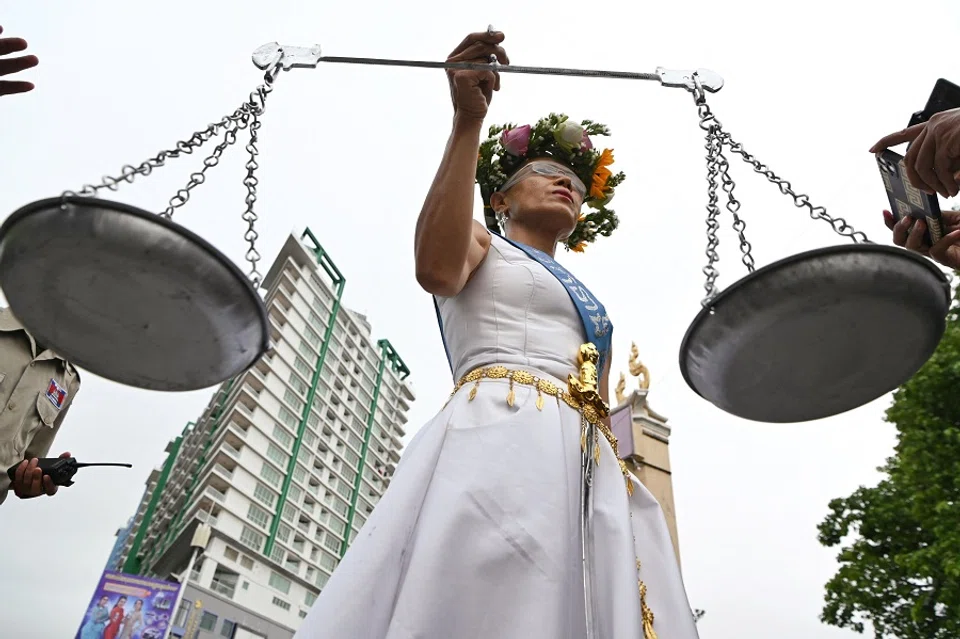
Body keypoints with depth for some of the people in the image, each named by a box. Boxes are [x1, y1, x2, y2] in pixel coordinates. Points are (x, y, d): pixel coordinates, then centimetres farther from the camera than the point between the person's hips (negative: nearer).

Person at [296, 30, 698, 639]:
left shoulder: (591, 309, 33)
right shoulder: (481, 244, 17)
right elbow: (437, 270, -11)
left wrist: (627, 491, 12)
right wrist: (468, 122, -13)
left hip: (589, 470, 7)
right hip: (502, 437, -6)